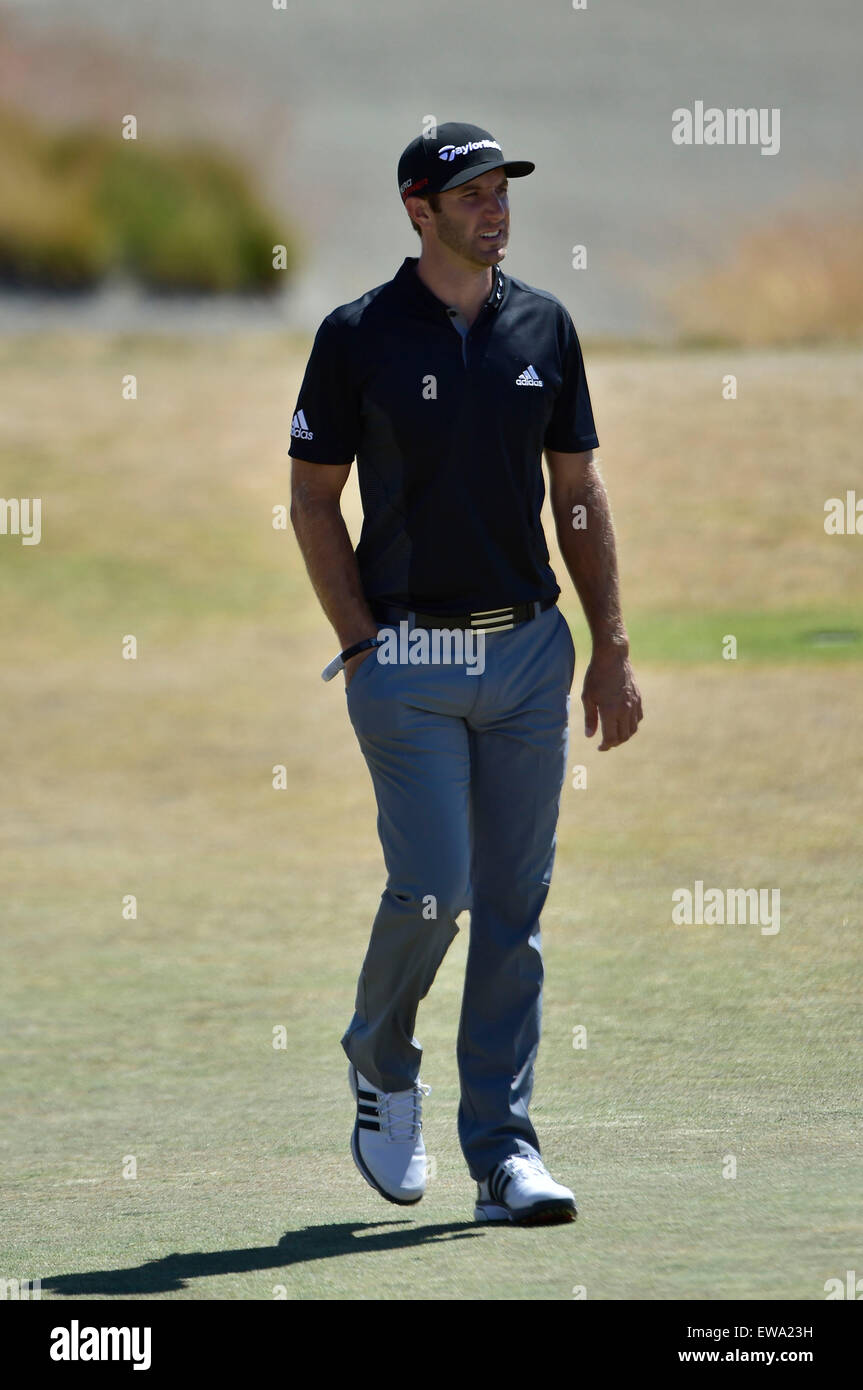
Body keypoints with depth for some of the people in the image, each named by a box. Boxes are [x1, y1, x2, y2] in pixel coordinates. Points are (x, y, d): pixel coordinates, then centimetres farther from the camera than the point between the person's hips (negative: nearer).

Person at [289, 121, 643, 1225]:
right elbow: (313, 499, 0)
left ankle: (504, 1155, 5)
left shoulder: (544, 327, 8)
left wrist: (611, 652, 7)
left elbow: (577, 492, 12)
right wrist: (364, 646, -7)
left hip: (530, 650, 4)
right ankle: (380, 1062, 19)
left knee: (515, 907, 2)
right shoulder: (359, 336, -4)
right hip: (408, 664, -4)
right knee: (433, 886, -11)